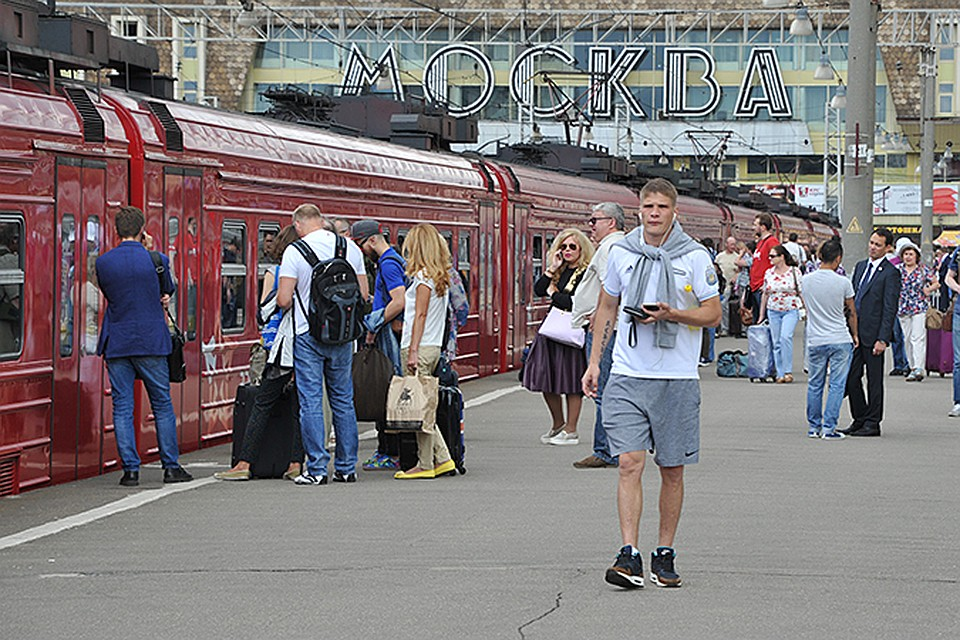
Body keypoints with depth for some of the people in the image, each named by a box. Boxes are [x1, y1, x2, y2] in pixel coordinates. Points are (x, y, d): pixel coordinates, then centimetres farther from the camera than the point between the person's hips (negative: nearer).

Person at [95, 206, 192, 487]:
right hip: (151, 342, -1)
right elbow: (168, 291, 10)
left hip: (116, 344, 1)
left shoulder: (103, 262, -2)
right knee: (162, 404, 9)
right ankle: (171, 466, 11)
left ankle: (130, 469, 0)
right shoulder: (156, 260, -7)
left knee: (122, 407, 4)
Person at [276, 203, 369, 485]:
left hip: (308, 334, -4)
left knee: (311, 402, 0)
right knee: (343, 400, 12)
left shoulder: (295, 251, -9)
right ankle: (346, 467, 15)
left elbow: (283, 300, -13)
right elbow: (363, 295, 6)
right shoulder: (350, 248, 3)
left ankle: (317, 469, -3)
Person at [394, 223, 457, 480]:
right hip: (434, 346, 9)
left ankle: (425, 465, -2)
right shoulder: (441, 277, 16)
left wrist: (413, 350, -17)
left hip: (420, 347, -9)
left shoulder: (424, 276, -10)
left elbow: (420, 315, -15)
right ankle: (442, 459, 11)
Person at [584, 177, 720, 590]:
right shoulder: (621, 253, 6)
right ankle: (629, 557, -14)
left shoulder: (695, 257, -1)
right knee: (630, 463, -10)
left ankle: (665, 554, 19)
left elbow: (713, 313, 1)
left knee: (672, 470, 6)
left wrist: (670, 314, -15)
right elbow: (607, 309, 17)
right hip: (627, 377, 1)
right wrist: (594, 361, 12)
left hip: (677, 378, -1)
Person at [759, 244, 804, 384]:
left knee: (785, 337, -21)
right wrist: (761, 315, 15)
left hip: (791, 311, -4)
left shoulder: (795, 272, -2)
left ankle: (788, 371, -16)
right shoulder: (769, 273, 8)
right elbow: (765, 294, 14)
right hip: (773, 311, 4)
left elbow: (802, 293, 1)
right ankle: (780, 373, 8)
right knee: (776, 342, 2)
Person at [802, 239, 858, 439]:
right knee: (836, 385, 2)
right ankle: (829, 428, -1)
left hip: (815, 340, 3)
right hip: (840, 340, -3)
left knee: (815, 385, 13)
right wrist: (854, 335, 16)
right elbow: (852, 312, 2)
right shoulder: (842, 283, -10)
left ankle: (813, 427, 17)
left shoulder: (806, 280, -2)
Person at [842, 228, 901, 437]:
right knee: (851, 377, 8)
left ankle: (872, 424, 8)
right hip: (854, 332, 7)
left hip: (873, 334, -7)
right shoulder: (860, 267, 14)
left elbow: (890, 309, -12)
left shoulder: (890, 273, -8)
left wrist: (882, 339, -17)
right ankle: (859, 420, 19)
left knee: (874, 380, 1)